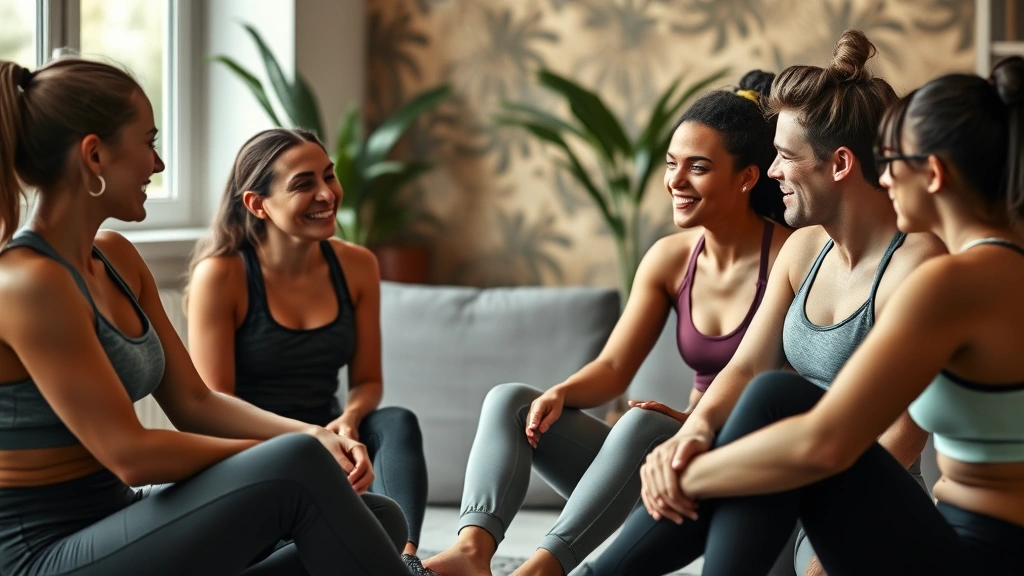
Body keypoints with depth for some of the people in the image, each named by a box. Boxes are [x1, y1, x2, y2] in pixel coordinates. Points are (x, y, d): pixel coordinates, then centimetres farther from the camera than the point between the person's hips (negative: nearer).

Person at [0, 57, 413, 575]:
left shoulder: (115, 257, 9)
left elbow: (193, 402, 9)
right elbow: (129, 452, -22)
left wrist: (314, 436, -7)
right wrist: (281, 456, -11)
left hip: (115, 522, 9)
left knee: (381, 519, -2)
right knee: (295, 469, -25)